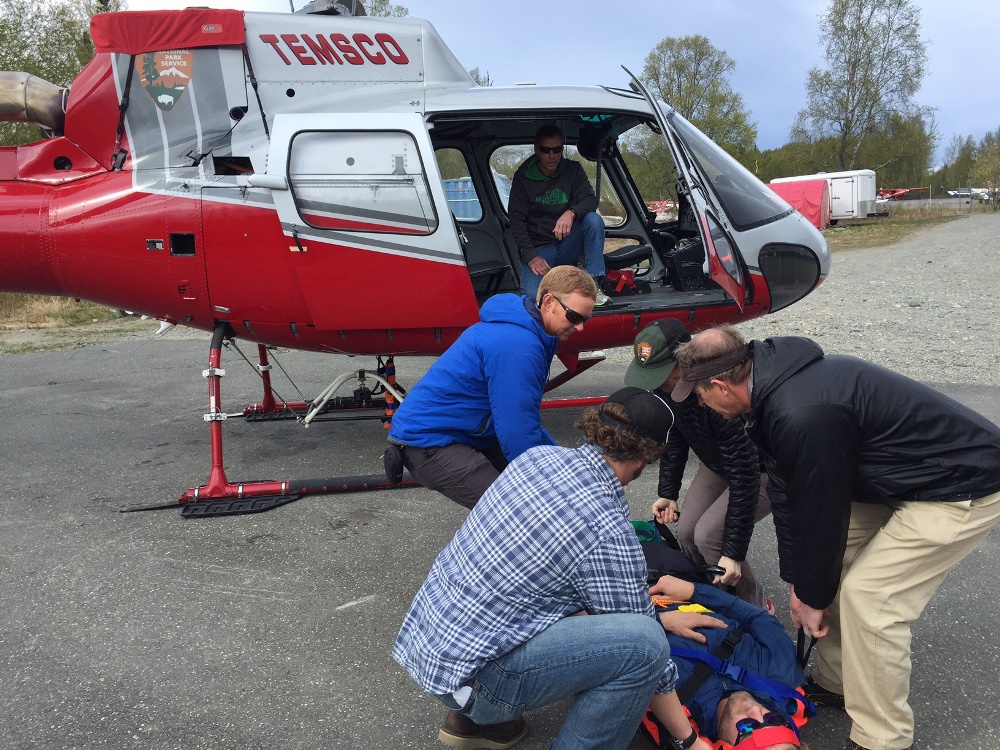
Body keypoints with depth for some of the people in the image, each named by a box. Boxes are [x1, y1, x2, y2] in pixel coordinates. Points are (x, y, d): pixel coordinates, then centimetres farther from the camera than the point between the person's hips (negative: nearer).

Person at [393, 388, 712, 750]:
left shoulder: (538, 455, 3)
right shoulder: (609, 535, -18)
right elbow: (643, 648, -7)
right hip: (465, 675, -8)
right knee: (644, 641, -16)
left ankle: (477, 717, 26)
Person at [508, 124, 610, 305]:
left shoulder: (573, 170, 3)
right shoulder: (523, 177, -2)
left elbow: (590, 200, -10)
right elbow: (516, 220, -6)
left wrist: (571, 213, -34)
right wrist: (530, 256, -18)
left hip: (568, 245, 2)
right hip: (539, 249, -2)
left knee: (594, 219, -28)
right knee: (532, 295, -30)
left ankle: (593, 285, -25)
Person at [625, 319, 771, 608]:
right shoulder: (669, 383, -16)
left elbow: (745, 475, -36)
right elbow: (674, 437, 3)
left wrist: (734, 553, -31)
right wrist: (667, 493, 1)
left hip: (763, 469, -7)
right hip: (718, 462, 8)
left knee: (709, 535, -19)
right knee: (686, 531, -3)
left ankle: (755, 611, 4)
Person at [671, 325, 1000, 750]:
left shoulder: (803, 416, -33)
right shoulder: (776, 384, -2)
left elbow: (819, 512, -21)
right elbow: (788, 493, 4)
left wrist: (812, 596, -5)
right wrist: (798, 580, 9)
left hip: (964, 489, -9)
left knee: (867, 596, -10)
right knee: (831, 562, 10)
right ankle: (835, 683, 28)